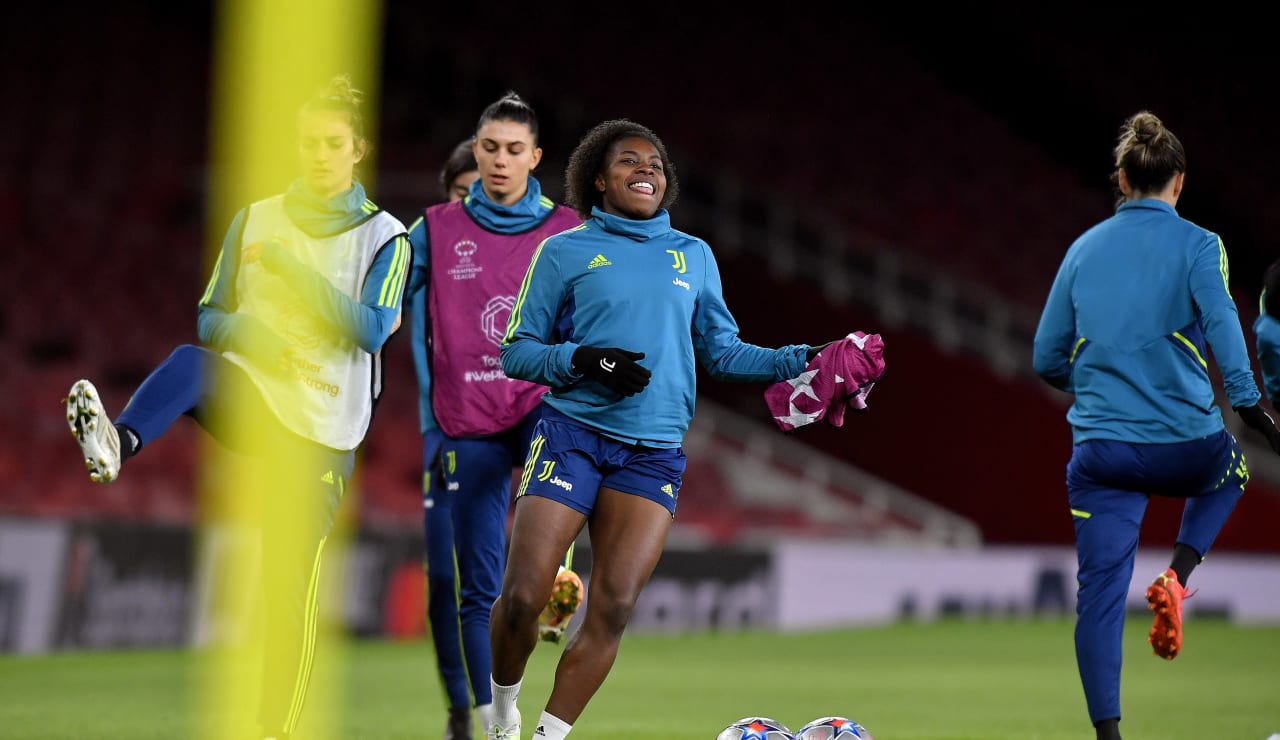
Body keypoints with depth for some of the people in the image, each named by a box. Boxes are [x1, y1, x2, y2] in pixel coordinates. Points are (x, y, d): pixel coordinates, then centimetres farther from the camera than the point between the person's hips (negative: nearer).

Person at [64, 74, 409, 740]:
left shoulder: (384, 237, 3)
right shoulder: (256, 220, 11)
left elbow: (372, 330, -11)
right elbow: (208, 316, 11)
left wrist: (295, 274, -17)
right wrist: (245, 330, -11)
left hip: (320, 433, -2)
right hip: (249, 401, 2)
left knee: (290, 585, -5)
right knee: (188, 360, -31)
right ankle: (117, 442, -57)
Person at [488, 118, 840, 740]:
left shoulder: (694, 256, 17)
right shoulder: (565, 252, 6)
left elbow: (721, 351, 20)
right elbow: (516, 352, 5)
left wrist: (802, 361, 7)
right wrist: (582, 359, -12)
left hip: (654, 451, 3)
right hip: (573, 433, -3)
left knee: (613, 608, -8)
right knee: (522, 597, -11)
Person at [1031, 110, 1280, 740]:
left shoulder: (1084, 248, 10)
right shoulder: (1197, 245, -1)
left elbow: (1047, 358, 14)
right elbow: (1220, 322, -19)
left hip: (1100, 447, 2)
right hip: (1185, 444, -2)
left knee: (1099, 593, 3)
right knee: (1229, 472, 33)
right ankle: (1176, 577, 10)